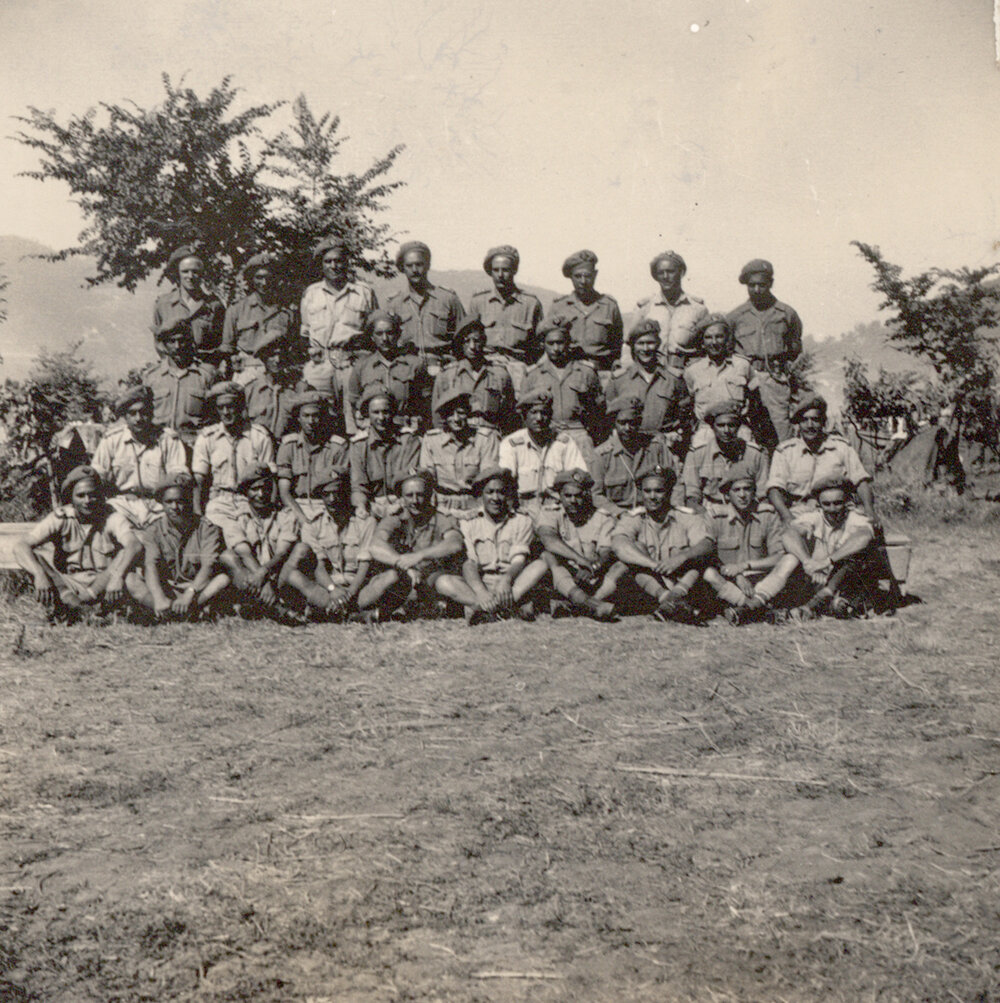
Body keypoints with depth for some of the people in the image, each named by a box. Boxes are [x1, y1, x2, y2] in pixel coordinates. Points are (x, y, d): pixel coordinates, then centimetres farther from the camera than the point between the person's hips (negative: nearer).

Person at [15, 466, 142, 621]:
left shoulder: (110, 517, -12)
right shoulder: (60, 518, -9)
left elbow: (135, 544, -31)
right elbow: (21, 546, -19)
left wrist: (117, 576, -49)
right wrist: (39, 575, -38)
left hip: (102, 586, -1)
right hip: (68, 586, 1)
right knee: (34, 553, -18)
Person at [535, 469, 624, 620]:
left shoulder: (604, 520, 10)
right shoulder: (550, 516, 8)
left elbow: (607, 553, -7)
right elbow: (548, 539, -16)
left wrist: (593, 569, -31)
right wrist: (580, 559, -31)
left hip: (596, 585, 1)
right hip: (561, 584, -1)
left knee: (622, 567, -22)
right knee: (548, 556, -27)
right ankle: (590, 604, -52)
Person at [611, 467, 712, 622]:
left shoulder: (688, 519, 3)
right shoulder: (632, 520, 2)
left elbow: (706, 545, -16)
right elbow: (618, 545, -20)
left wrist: (681, 557, -37)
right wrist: (657, 566, -33)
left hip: (686, 585, 1)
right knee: (636, 547, -21)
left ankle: (675, 595, -42)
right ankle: (666, 598, -41)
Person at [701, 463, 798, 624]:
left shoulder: (768, 515, 1)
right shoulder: (716, 518, -3)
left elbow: (780, 556, -5)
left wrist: (744, 566, -16)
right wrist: (737, 577, -20)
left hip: (762, 583, 1)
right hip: (727, 583, -1)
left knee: (791, 559, -23)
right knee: (707, 572, -31)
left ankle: (746, 607, -37)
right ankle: (758, 607, -35)